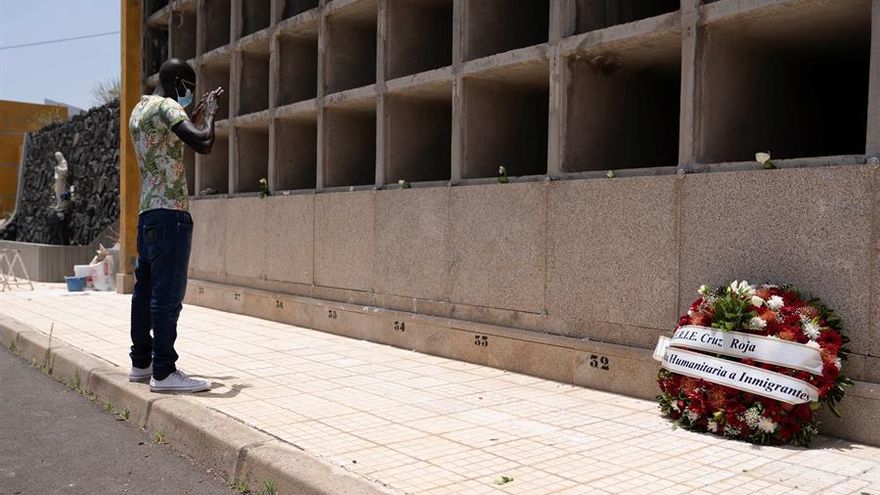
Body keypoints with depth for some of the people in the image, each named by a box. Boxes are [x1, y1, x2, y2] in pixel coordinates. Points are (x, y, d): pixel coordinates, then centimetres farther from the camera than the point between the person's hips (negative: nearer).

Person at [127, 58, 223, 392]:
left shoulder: (139, 110, 21)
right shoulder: (165, 106, -8)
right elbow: (203, 144, -20)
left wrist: (200, 112, 27)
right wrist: (209, 114, -3)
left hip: (147, 212, 10)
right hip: (170, 211, -10)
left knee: (146, 289, 11)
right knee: (168, 293, -9)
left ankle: (141, 363, 17)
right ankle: (164, 372, -8)